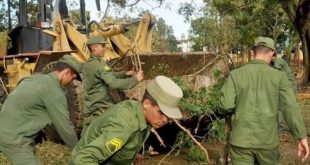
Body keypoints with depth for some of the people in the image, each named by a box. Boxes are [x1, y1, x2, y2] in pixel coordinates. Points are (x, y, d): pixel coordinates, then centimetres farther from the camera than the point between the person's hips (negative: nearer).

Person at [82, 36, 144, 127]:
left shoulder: (87, 64, 9)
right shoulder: (99, 64, -21)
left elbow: (109, 76, 15)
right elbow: (114, 83, -31)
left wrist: (125, 74, 5)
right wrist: (135, 79, -23)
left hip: (89, 106, 9)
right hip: (100, 107, -9)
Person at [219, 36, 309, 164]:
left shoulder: (235, 74, -4)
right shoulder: (279, 76, -3)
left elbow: (226, 105, -11)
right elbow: (291, 108, -10)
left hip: (241, 140, 0)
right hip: (268, 141, 1)